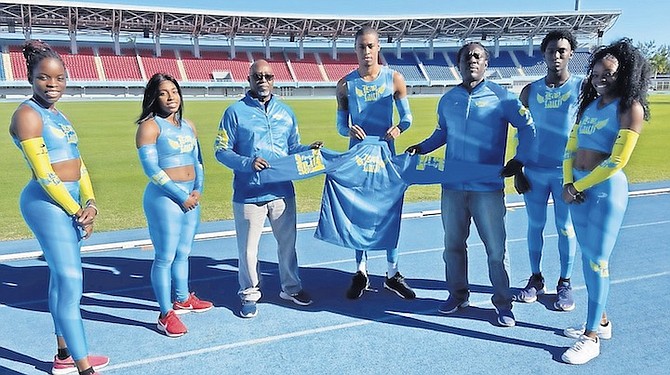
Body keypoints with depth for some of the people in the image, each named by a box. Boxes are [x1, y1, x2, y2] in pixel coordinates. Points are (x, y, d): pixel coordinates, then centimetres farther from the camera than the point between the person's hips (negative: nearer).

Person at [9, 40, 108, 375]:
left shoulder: (58, 115, 16)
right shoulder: (28, 115, -11)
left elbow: (78, 164, 12)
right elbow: (44, 175, -16)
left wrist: (89, 202, -1)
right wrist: (77, 211, -11)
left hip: (69, 202, 9)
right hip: (47, 203, -9)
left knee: (62, 278, 15)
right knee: (71, 282, -11)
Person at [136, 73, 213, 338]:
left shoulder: (188, 125, 13)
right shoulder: (150, 126, -8)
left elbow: (197, 160, 15)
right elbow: (151, 168, -15)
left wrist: (198, 189, -1)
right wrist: (181, 196, -14)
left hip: (191, 197, 7)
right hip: (164, 197, -7)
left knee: (183, 253, 18)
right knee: (165, 257, -3)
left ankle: (182, 299, 34)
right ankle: (166, 314, 5)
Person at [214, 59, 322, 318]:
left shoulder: (286, 112, 9)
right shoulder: (236, 112, -5)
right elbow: (221, 151, -7)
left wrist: (309, 149, -6)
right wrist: (248, 163, -22)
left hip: (283, 191, 4)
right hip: (248, 194, -4)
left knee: (288, 242, 16)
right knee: (248, 248, 6)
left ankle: (291, 288, 35)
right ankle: (249, 294, 26)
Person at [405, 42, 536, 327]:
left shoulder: (501, 97, -3)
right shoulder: (448, 100, 9)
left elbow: (527, 128, 2)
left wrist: (518, 160, -8)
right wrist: (421, 148, 7)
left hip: (488, 187, -4)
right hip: (453, 186, 4)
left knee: (496, 248, 2)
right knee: (453, 244, 13)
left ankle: (503, 303, 16)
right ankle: (458, 294, 29)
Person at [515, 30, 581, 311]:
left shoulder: (582, 88, -2)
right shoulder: (530, 91, 5)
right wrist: (517, 170, 7)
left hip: (567, 172, -2)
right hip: (535, 171, 2)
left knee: (566, 229, 6)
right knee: (535, 225, 9)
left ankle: (565, 284, 21)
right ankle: (535, 279, 24)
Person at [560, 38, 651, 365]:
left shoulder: (630, 108, -9)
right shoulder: (589, 103, 12)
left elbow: (616, 161, -15)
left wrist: (578, 186, -10)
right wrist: (568, 183, -3)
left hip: (606, 189, -7)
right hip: (578, 187, 7)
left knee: (597, 259, -3)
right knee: (587, 255, 14)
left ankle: (592, 337, 6)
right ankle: (600, 321, 29)